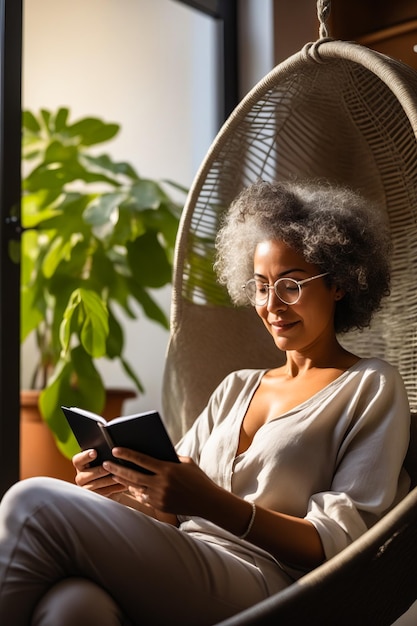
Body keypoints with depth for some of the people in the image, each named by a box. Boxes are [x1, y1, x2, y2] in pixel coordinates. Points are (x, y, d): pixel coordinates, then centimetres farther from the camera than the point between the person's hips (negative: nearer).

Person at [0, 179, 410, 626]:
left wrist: (214, 504, -18)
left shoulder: (373, 387, 8)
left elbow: (341, 544, -4)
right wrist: (120, 486, -3)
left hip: (263, 588, -5)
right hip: (180, 572, 5)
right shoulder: (236, 387, 26)